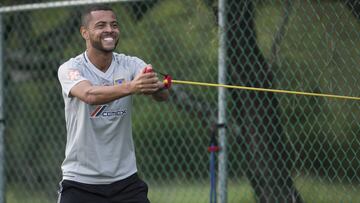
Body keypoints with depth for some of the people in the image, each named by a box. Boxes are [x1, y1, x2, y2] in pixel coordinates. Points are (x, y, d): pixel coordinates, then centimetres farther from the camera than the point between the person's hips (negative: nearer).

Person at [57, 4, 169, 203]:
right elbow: (90, 95, -32)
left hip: (125, 180, 3)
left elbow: (163, 95, -19)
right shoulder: (70, 69, -10)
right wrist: (130, 87, -49)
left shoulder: (131, 65, -2)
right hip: (80, 182, -2)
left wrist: (157, 86, -44)